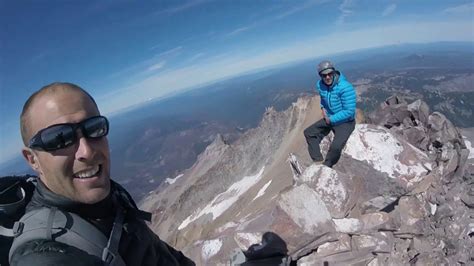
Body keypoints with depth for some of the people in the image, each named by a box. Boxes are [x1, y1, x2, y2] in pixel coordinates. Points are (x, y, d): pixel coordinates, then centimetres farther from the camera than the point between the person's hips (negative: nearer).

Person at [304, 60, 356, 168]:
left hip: (345, 122, -7)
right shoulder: (320, 85, -6)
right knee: (308, 132, 3)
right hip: (329, 119, 7)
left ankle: (325, 166, 1)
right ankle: (318, 162, 0)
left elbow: (349, 111, -26)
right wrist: (323, 108, 0)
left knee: (336, 147, -28)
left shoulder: (345, 87, -27)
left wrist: (331, 119, -19)